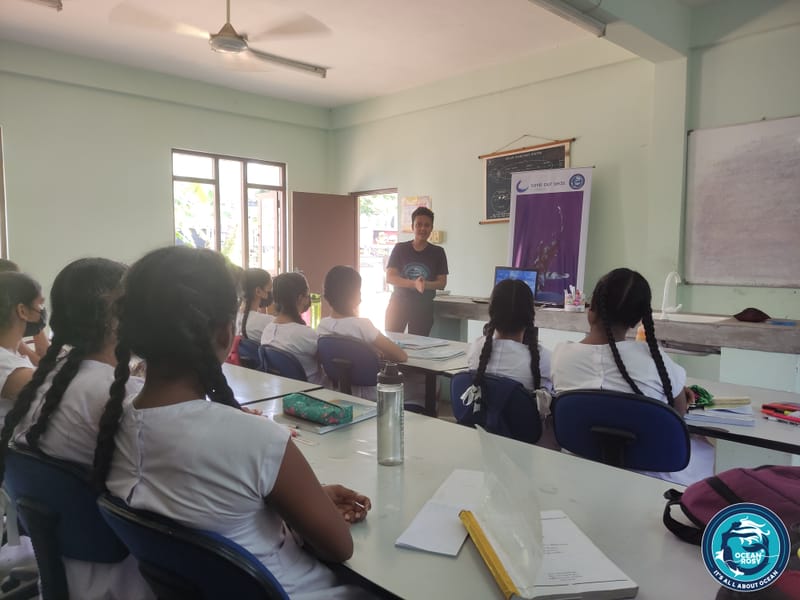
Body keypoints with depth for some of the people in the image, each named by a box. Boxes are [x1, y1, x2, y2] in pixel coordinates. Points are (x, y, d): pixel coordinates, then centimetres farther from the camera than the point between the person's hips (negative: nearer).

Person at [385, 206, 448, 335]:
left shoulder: (438, 252, 3)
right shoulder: (400, 249, 1)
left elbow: (442, 282, 0)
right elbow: (389, 277, -6)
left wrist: (425, 284, -21)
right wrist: (414, 284, -20)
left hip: (424, 307, 1)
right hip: (398, 304, 0)